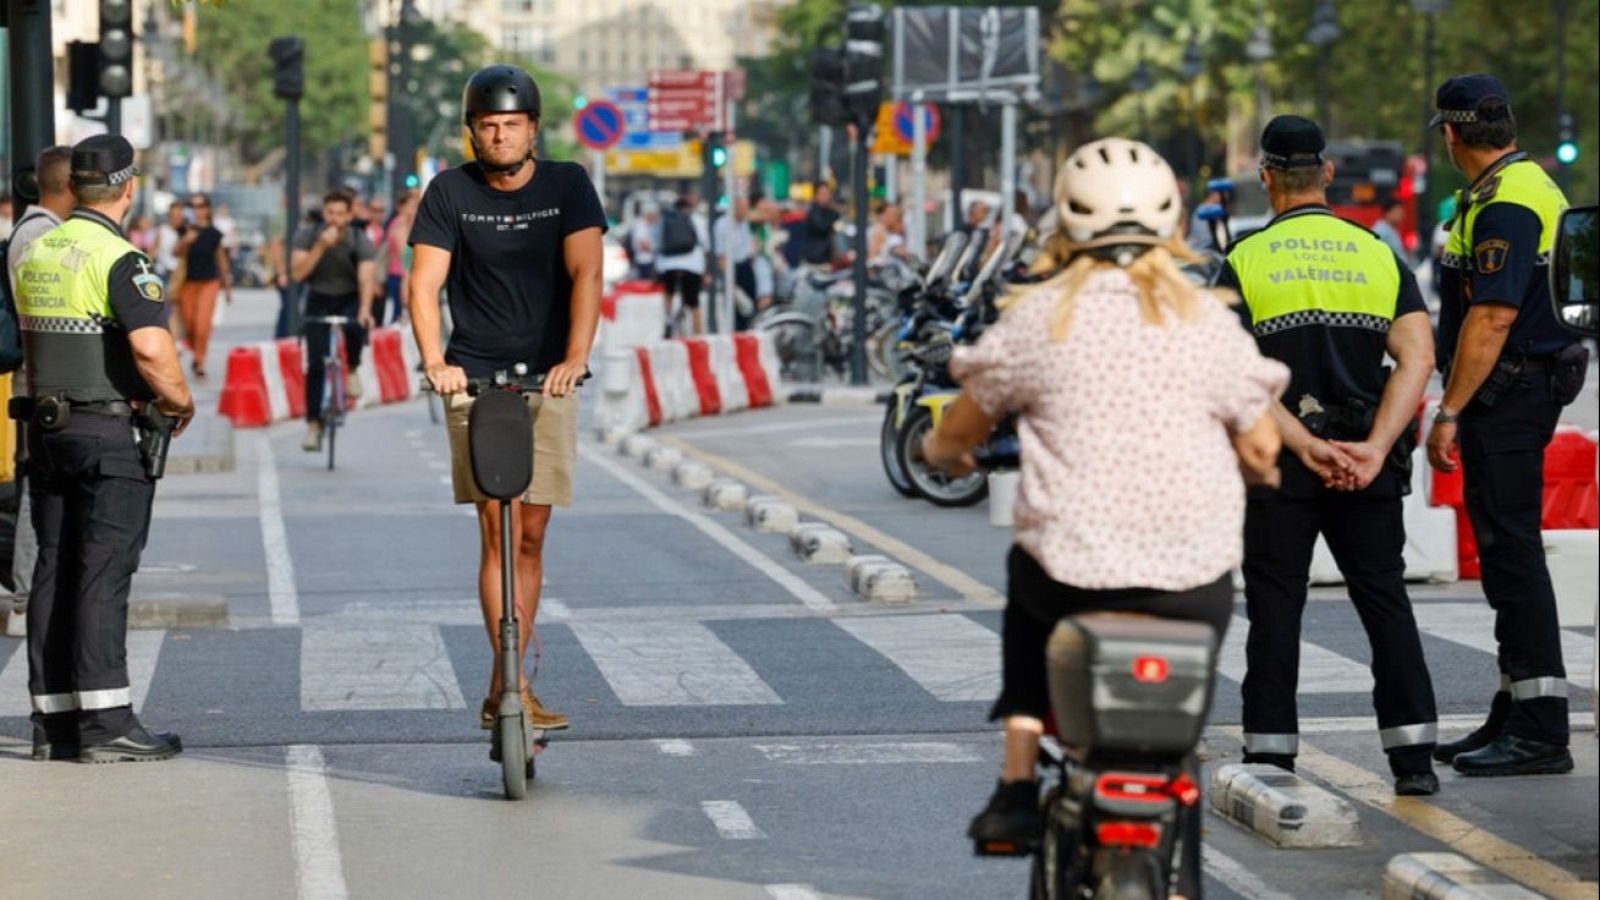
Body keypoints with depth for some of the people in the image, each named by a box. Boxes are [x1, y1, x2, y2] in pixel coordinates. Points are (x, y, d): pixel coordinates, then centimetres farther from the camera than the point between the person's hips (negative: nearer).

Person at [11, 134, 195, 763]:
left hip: (46, 428, 7)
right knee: (104, 574, -7)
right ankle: (105, 722, -8)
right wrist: (180, 402, -7)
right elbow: (151, 347, -25)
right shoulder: (119, 260, -13)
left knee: (53, 571, 9)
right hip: (108, 434, -7)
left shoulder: (34, 255, 12)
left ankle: (52, 721, 10)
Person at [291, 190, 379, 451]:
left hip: (350, 299, -1)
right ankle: (313, 425, -2)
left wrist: (365, 309, -45)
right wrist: (321, 246, -33)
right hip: (319, 301, 1)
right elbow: (298, 273, -23)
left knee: (355, 327, -36)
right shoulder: (307, 236, -13)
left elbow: (366, 276, -29)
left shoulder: (360, 241, -16)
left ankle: (352, 371, -7)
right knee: (315, 365, -9)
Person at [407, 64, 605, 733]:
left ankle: (504, 689, 13)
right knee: (498, 529, -12)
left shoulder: (567, 185, 0)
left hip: (547, 380, 2)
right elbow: (424, 283, -7)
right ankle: (512, 687, -17)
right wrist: (435, 362, -23)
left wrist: (575, 359, -25)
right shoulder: (451, 192, 0)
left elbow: (585, 273, -11)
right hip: (475, 379, -1)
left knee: (530, 537, 5)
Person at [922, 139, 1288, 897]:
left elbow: (960, 430, 10)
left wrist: (941, 450, 33)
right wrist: (1258, 465, 31)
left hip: (1070, 571, 0)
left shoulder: (1039, 315, 0)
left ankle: (1018, 785, 27)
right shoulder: (1209, 322, 2)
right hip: (1193, 579, 0)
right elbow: (1261, 449, 8)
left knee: (1028, 579, 34)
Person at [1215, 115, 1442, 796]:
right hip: (1371, 467, 2)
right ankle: (1413, 757, 2)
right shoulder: (1380, 256, 6)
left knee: (1275, 609, 5)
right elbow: (1416, 358, -8)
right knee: (1385, 600, 7)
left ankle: (1271, 758, 6)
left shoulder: (1245, 262, -1)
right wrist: (1374, 448, -15)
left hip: (1278, 461, -2)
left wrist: (1307, 448, -16)